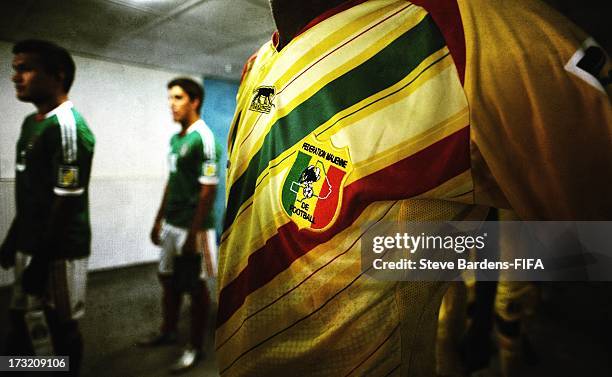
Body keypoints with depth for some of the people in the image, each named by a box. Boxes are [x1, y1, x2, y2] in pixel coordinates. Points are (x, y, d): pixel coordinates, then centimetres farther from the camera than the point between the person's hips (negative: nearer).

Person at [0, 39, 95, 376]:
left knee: (61, 327, 5)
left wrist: (41, 259, -18)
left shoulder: (68, 127, -19)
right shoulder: (31, 123, 11)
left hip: (58, 250, -9)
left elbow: (67, 202, -21)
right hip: (30, 245, 9)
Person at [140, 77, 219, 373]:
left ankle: (195, 347, 21)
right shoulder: (175, 139, 10)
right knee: (168, 279, 20)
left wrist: (193, 234, -20)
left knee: (195, 286, 5)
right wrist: (159, 220, 18)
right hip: (171, 224, 9)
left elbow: (208, 191, -19)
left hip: (192, 227, -9)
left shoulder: (203, 139, -17)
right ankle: (167, 331, 40)